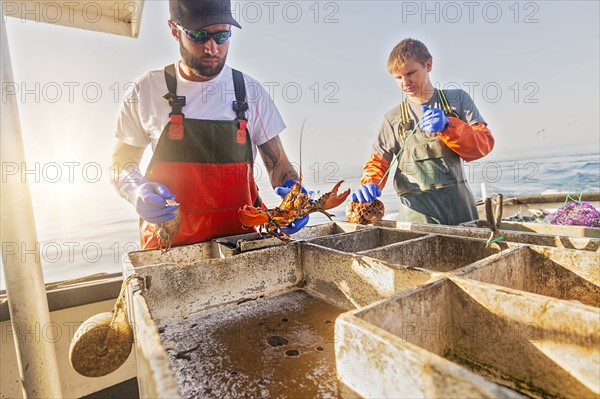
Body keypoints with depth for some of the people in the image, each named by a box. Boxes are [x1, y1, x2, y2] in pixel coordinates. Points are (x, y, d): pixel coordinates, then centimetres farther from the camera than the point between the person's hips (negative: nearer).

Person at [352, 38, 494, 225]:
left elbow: (485, 143, 0)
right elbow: (378, 161, 1)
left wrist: (448, 126, -16)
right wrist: (370, 184, -20)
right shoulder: (393, 118, 3)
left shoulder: (458, 99, 6)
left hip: (460, 204, 2)